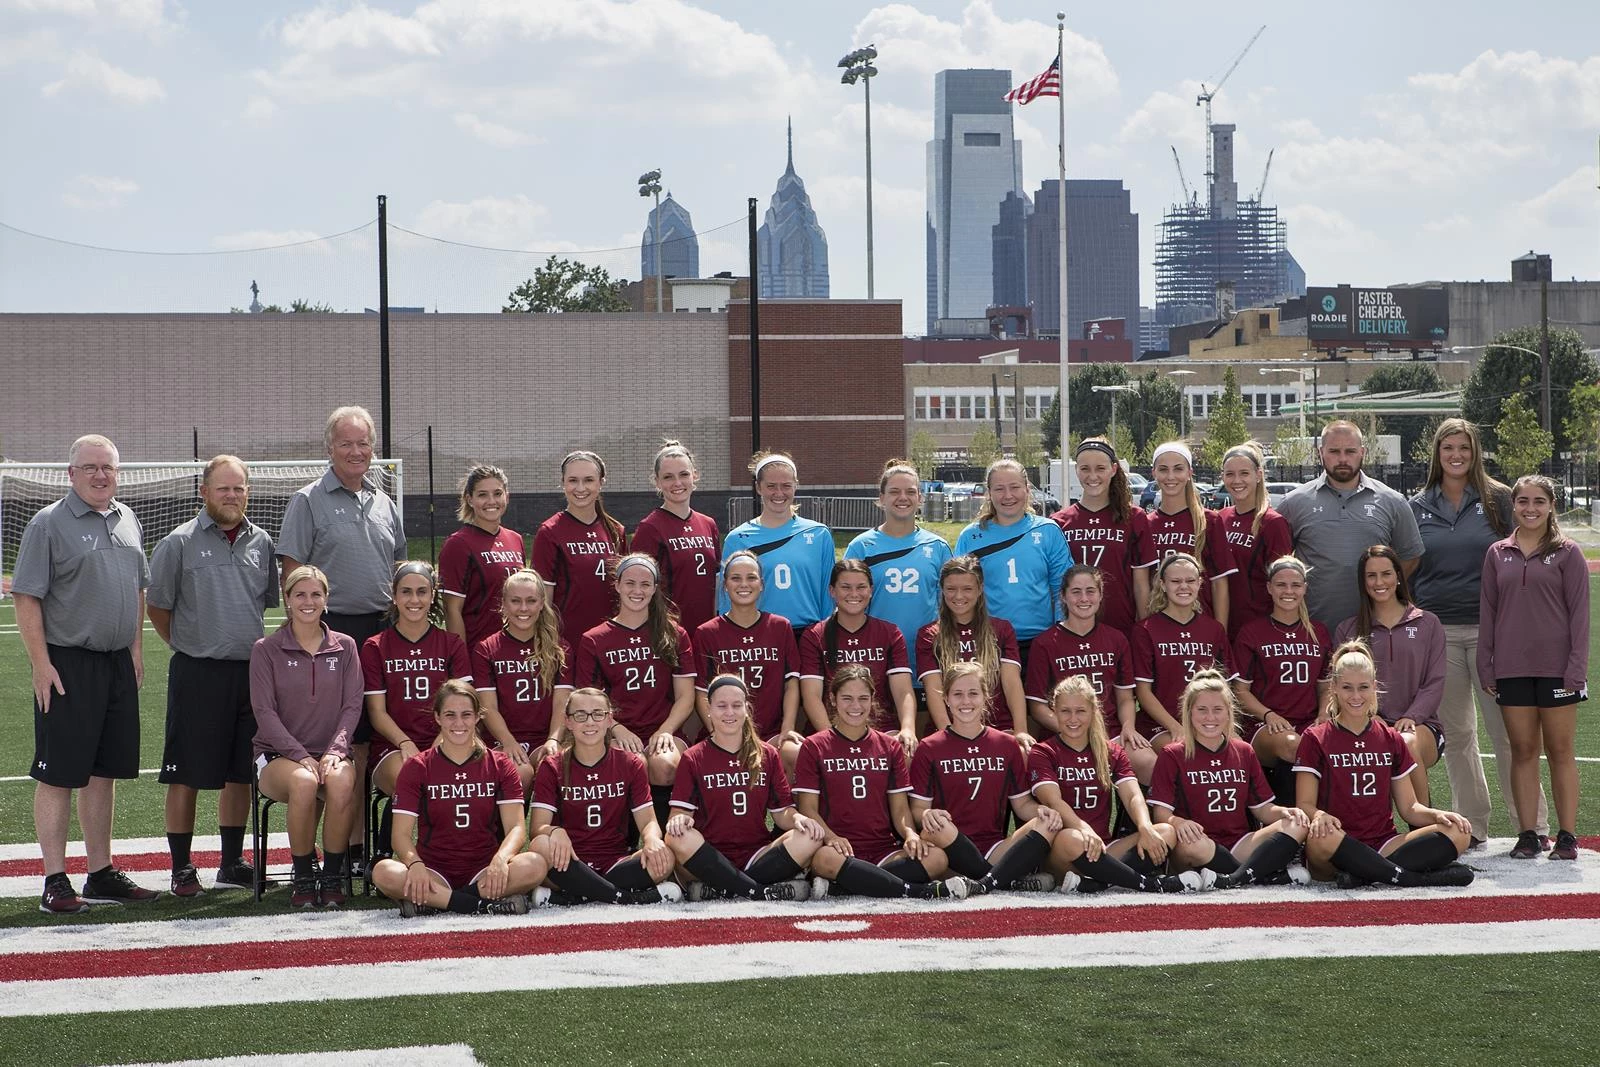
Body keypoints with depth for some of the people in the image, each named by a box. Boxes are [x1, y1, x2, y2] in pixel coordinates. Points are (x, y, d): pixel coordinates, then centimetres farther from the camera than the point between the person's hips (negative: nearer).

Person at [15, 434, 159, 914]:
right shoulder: (49, 524, -8)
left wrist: (136, 648, 15)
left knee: (103, 772, 12)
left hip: (117, 662, 7)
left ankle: (102, 874, 20)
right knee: (58, 775, -3)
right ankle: (55, 882, 0)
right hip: (66, 663, -6)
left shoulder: (127, 520, 12)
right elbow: (27, 599, -11)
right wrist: (41, 665, -16)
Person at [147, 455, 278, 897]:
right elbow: (157, 607, 3)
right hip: (197, 673, -4)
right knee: (186, 775, -2)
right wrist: (189, 645, 5)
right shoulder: (179, 543, -4)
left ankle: (232, 863, 21)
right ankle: (181, 869, 5)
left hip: (251, 672, 4)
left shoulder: (261, 542, 10)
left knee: (241, 773, 10)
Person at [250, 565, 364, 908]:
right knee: (304, 782, -37)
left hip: (331, 753, 1)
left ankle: (332, 875, -22)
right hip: (278, 755, -1)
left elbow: (352, 706, 5)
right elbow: (264, 711, -2)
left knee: (341, 782, -36)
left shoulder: (344, 647, 13)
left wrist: (335, 751, -12)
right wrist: (300, 755, -15)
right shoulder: (267, 649, 6)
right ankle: (303, 876, -21)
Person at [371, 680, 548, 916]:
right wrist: (415, 864, -26)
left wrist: (501, 859, -25)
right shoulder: (417, 768, 6)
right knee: (383, 872, -33)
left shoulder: (499, 766, 9)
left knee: (535, 865, -31)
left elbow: (516, 827, -2)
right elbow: (401, 833, -3)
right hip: (434, 874, -1)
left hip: (483, 872, 1)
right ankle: (486, 905, -30)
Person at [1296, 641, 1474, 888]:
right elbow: (1305, 804, -2)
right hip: (1339, 849, -4)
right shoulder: (1315, 739, 5)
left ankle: (1362, 874, -30)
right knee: (1320, 838, -41)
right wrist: (1319, 816, -26)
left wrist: (1437, 815, -7)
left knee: (1458, 833, -19)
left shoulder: (1391, 740, 16)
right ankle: (1410, 877, -31)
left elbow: (1409, 807, 15)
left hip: (1384, 845, 5)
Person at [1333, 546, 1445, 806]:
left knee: (1408, 743, -39)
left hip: (1420, 726, 0)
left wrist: (1411, 717, -10)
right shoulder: (1347, 630, 18)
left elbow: (1435, 682, 8)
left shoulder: (1427, 624, 16)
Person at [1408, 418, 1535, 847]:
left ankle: (1533, 824, 0)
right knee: (1456, 732, 5)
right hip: (1437, 631, 3)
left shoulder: (1498, 500, 4)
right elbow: (1407, 572, 15)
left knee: (1506, 730, -6)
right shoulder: (1417, 507, 11)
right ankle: (1472, 825, 12)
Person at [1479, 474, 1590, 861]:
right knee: (1523, 750, 4)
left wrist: (1576, 667, -8)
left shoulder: (1567, 553, 1)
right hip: (1512, 667, 2)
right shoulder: (1498, 554, 9)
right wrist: (1486, 667, 5)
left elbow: (1579, 612, -1)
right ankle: (1527, 834, 9)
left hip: (1556, 666, -2)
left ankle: (1567, 836, 5)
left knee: (1559, 750, 2)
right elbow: (1487, 612, 10)